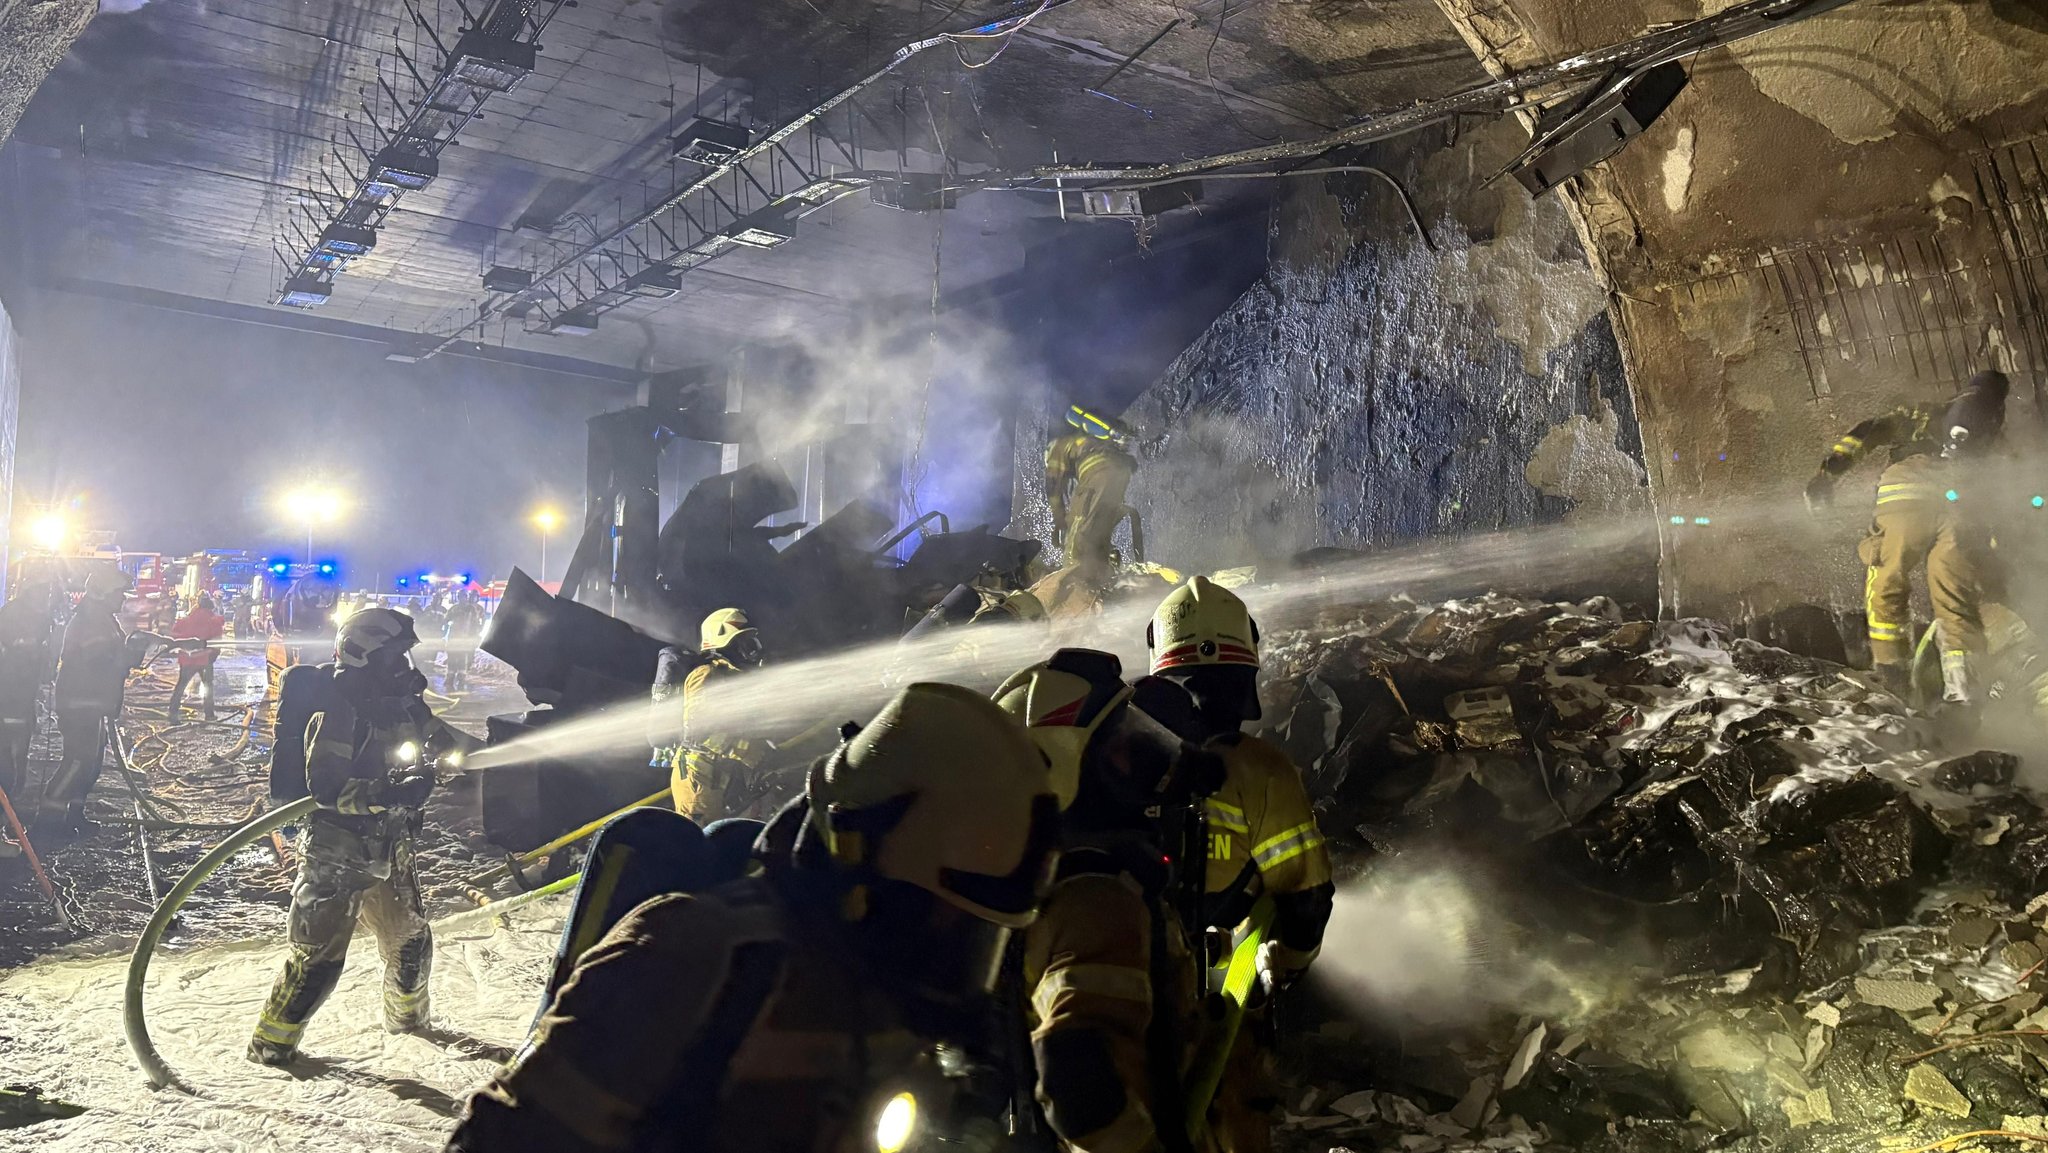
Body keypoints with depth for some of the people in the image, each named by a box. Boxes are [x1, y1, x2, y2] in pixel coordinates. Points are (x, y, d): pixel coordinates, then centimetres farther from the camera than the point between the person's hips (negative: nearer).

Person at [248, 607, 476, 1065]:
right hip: (335, 855, -7)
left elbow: (447, 745, 18)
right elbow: (324, 786, -26)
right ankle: (271, 1043, 14)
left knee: (411, 942, 19)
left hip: (389, 852, 8)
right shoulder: (339, 710, -18)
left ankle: (407, 1017, 43)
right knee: (318, 957, -5)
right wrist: (385, 795, -39)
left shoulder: (404, 704, 4)